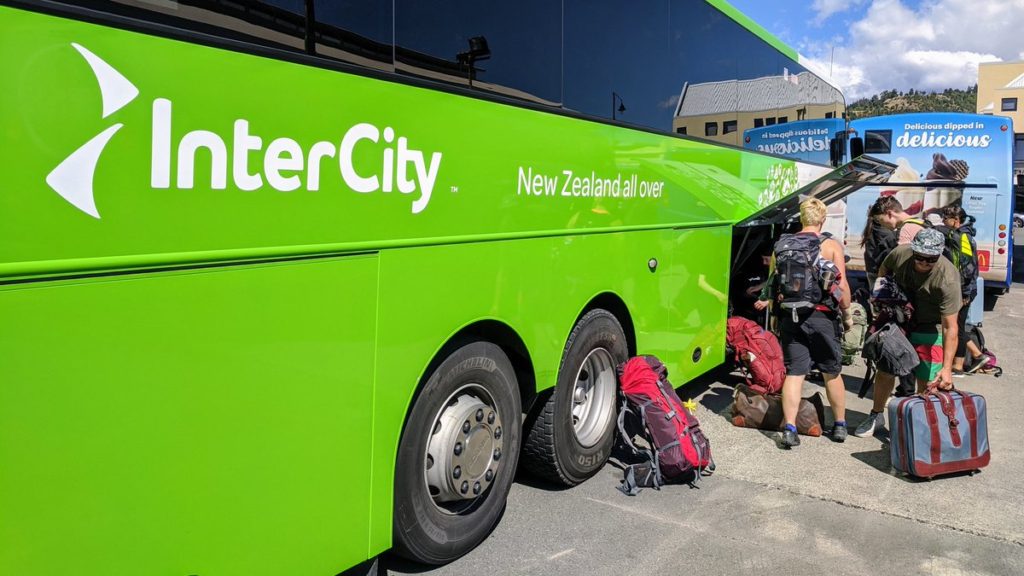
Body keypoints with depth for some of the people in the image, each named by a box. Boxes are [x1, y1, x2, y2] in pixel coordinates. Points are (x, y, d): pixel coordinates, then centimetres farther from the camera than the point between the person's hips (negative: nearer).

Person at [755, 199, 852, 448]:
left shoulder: (782, 245, 4)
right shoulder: (831, 246, -4)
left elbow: (774, 281, 6)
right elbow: (842, 286, -7)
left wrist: (766, 302, 26)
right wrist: (847, 315, 6)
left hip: (790, 316, 2)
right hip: (822, 316, -2)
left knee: (794, 373, 5)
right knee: (832, 373, 13)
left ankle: (789, 429, -1)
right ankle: (840, 426, 26)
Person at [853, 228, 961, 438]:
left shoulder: (947, 279, -31)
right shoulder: (900, 253, -19)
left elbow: (950, 327, -32)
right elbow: (883, 271, 9)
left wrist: (947, 368, -37)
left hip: (929, 328, -4)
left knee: (927, 382, -8)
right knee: (885, 371, 11)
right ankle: (876, 416, 31)